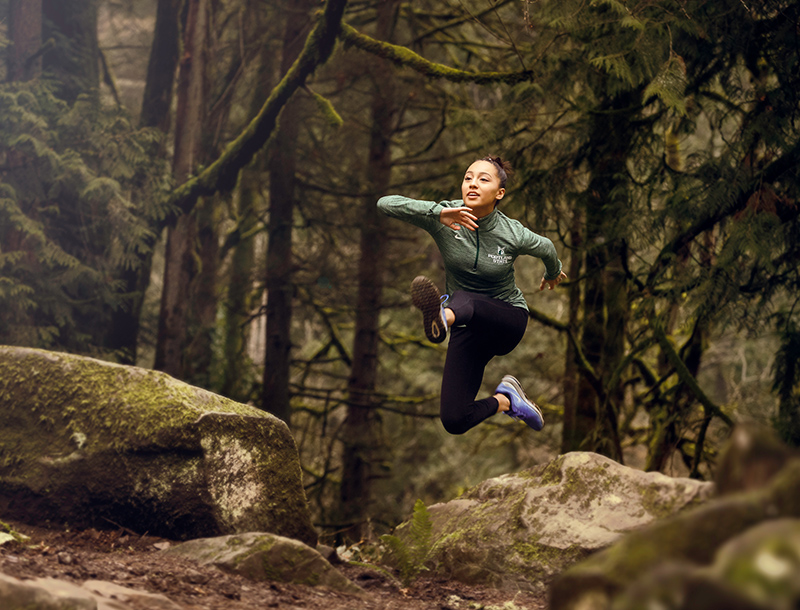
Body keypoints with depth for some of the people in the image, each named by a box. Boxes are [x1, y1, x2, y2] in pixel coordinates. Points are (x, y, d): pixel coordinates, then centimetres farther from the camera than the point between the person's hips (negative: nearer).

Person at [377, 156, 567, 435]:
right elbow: (385, 203, -23)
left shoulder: (513, 234, -13)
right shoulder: (445, 219, -12)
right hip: (469, 329, 3)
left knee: (464, 300, -39)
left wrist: (553, 273, 32)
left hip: (507, 320, -3)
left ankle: (443, 316, -76)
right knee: (453, 421, -13)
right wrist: (437, 213, -37)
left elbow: (546, 248, 11)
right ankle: (504, 400, 15)